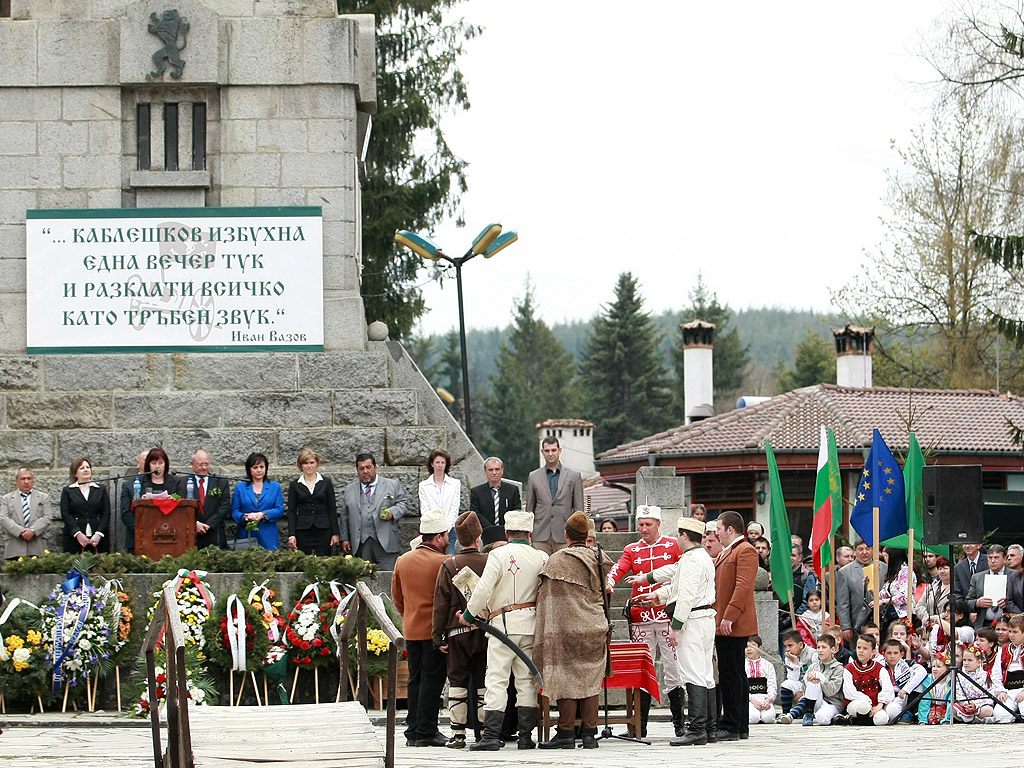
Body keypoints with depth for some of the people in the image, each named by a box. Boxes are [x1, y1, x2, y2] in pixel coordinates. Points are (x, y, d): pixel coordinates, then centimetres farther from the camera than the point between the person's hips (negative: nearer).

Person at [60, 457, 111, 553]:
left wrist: (99, 534, -8)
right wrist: (78, 534, -12)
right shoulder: (68, 491, 12)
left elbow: (106, 514, 7)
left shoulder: (101, 490, 16)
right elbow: (65, 514, 1)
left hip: (98, 539, 1)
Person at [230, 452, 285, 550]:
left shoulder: (275, 487, 11)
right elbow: (234, 511, 5)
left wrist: (262, 515, -13)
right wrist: (245, 517, -16)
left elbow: (280, 510, 2)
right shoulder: (240, 487, 11)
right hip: (246, 535, 0)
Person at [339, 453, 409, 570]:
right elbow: (345, 516, 17)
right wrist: (344, 538, 11)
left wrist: (393, 512, -12)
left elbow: (403, 503, 8)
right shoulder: (350, 490, 17)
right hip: (360, 545, 2)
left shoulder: (393, 485, 10)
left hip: (385, 543, -2)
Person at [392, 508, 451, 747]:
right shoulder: (443, 563, -13)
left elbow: (396, 596, 16)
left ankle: (413, 731, 14)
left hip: (411, 629, 6)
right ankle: (426, 732, -2)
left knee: (415, 679, 13)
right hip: (435, 630, -6)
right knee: (432, 680, -2)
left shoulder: (403, 561, 8)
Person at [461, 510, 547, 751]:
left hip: (504, 623, -4)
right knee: (527, 679, 9)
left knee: (496, 679, -4)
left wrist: (469, 615, 1)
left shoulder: (499, 555, -7)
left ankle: (491, 736, -11)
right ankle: (526, 735, 8)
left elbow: (484, 589, -11)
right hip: (532, 624, 4)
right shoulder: (541, 558, 4)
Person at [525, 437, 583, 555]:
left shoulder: (574, 476, 8)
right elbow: (529, 509, 14)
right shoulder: (534, 477, 12)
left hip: (564, 536, -1)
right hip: (540, 536, 1)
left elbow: (579, 509, 7)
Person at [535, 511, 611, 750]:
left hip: (566, 629, -5)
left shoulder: (557, 561, -8)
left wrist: (545, 637, -5)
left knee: (567, 679, 0)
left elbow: (548, 599, -8)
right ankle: (589, 733, 6)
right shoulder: (600, 559, 7)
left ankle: (566, 733, 0)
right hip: (594, 628, 5)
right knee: (590, 680, 8)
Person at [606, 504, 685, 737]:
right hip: (641, 619, 3)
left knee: (673, 669, -4)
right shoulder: (632, 551, 13)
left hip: (668, 615, -3)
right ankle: (640, 725, 7)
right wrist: (609, 581, -25)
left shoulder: (673, 547, 6)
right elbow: (619, 568, -3)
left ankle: (679, 723, 2)